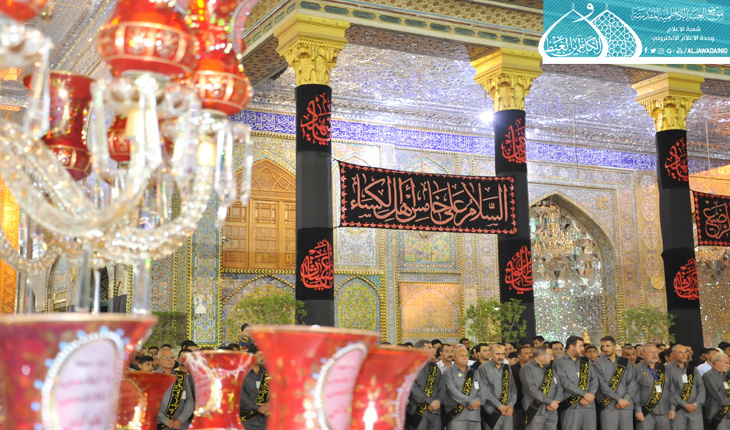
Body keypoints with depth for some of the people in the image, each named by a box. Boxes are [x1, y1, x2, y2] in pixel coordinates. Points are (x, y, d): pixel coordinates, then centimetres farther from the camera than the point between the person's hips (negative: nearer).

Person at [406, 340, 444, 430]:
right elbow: (412, 388, -13)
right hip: (417, 412, -5)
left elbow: (441, 388, 16)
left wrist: (438, 401, -4)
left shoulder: (435, 367, 17)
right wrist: (430, 401, -14)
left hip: (435, 412, 5)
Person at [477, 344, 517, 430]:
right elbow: (484, 391, -10)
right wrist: (499, 406, -11)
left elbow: (513, 388, 12)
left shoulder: (507, 368, 14)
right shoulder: (483, 368, -4)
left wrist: (511, 405, -3)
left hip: (507, 411, 4)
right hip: (492, 411, -4)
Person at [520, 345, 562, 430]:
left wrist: (555, 402, -8)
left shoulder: (550, 369, 13)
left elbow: (559, 388, 12)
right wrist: (550, 402, -16)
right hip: (536, 413, -6)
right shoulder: (527, 369, -8)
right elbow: (532, 389, -19)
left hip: (552, 412, 6)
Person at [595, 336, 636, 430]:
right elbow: (603, 385, -6)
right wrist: (619, 399, -11)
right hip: (608, 407, -3)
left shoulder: (625, 362, 13)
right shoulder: (599, 363, 3)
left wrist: (626, 399, -8)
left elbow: (632, 383, 6)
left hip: (626, 405, 3)